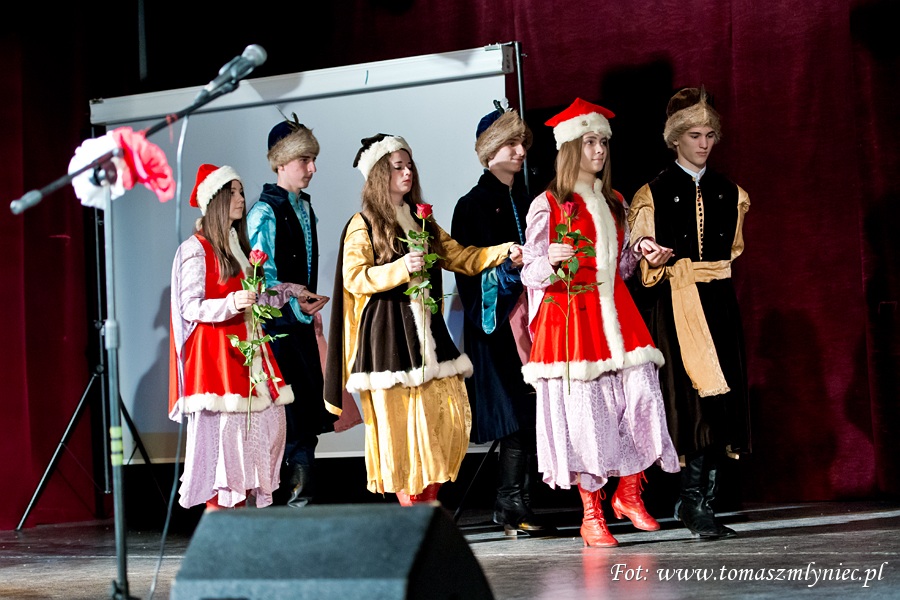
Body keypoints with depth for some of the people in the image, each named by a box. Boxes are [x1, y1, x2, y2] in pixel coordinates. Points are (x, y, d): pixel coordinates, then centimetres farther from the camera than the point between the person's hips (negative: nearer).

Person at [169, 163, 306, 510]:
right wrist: (231, 304, -26)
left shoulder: (238, 246, 19)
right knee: (220, 429, -11)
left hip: (247, 350, 8)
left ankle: (241, 506, 5)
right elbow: (190, 308, -12)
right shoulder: (196, 249, -5)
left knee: (261, 424, 0)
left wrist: (289, 292, 21)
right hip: (215, 352, -8)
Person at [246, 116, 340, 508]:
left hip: (302, 321, 8)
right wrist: (295, 305, -22)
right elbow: (261, 276, -14)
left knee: (308, 416, 7)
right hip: (277, 326, -8)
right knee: (287, 420, -9)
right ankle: (290, 498, -4)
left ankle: (301, 497, 13)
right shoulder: (266, 211, -10)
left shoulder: (303, 206, 15)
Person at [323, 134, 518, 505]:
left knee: (447, 417, -2)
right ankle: (410, 513, 3)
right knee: (399, 424, -6)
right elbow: (354, 279, -10)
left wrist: (503, 252, 1)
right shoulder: (363, 225, 0)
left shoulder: (422, 221, 18)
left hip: (426, 333, 6)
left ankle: (430, 507, 8)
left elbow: (461, 258, 15)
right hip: (387, 334, -6)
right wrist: (401, 268, -20)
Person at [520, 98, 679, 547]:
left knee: (641, 394, -9)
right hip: (569, 317, -5)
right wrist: (551, 260, -25)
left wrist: (638, 253, 5)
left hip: (615, 312, 5)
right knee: (582, 409, -6)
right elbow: (531, 274, -4)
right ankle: (591, 516, 4)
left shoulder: (614, 203, 16)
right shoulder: (548, 205, -1)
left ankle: (628, 494, 8)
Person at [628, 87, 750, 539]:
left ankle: (698, 502, 6)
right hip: (677, 305, -4)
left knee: (722, 400, -1)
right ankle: (695, 502, -8)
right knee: (699, 397, -14)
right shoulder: (653, 194, 3)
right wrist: (657, 258, -17)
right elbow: (645, 268, 2)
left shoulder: (730, 194, 15)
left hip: (719, 303, 4)